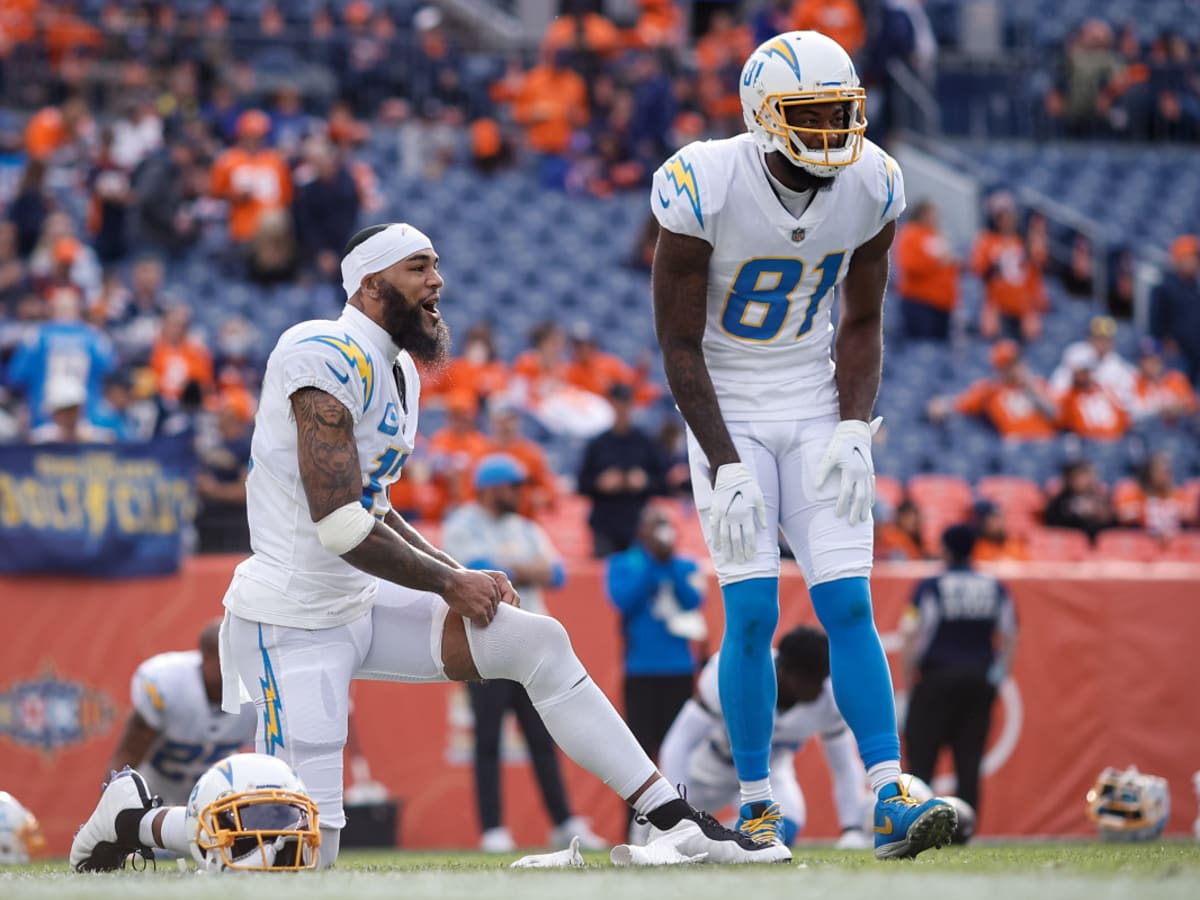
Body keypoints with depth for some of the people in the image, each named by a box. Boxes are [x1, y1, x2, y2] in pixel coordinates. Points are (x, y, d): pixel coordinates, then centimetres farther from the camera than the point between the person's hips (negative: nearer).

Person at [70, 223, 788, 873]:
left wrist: (462, 575, 8)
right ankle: (136, 818, 13)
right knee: (308, 847, -11)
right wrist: (452, 583, -11)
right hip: (293, 622, -9)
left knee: (538, 643, -1)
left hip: (363, 605, 9)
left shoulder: (398, 370, 12)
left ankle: (675, 820, 2)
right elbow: (340, 526, -23)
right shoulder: (329, 358, -19)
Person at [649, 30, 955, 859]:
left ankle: (891, 802, -11)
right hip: (729, 409, -3)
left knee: (849, 604, -7)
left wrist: (853, 432, -10)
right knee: (753, 611, -11)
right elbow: (681, 345, -14)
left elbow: (863, 323, 4)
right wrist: (725, 468, -19)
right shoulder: (705, 189, -21)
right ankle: (757, 807, 1)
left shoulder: (870, 185, -9)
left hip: (815, 404, 3)